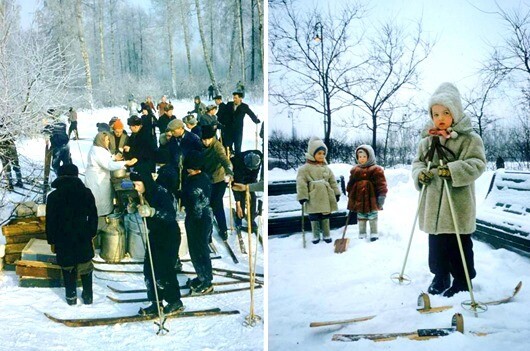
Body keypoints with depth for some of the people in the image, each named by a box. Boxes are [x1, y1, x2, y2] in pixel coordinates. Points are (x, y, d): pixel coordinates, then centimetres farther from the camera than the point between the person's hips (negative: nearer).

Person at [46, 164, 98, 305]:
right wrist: (92, 234, 13)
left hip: (63, 239, -1)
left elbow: (50, 221, -4)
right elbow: (93, 216, 2)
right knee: (85, 267, 14)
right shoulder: (86, 193, -4)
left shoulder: (53, 196, -8)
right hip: (83, 237, 1)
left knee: (68, 268, 13)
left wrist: (52, 241, 6)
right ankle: (88, 296, 19)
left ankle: (71, 296, 20)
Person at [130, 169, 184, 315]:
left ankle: (175, 302, 14)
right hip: (155, 235, 8)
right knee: (149, 269, 8)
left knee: (163, 271, -5)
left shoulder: (161, 193, -24)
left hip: (169, 237, -8)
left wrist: (152, 211, -52)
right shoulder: (144, 195, 0)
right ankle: (156, 303, 21)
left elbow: (171, 214, -40)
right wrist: (133, 207, 0)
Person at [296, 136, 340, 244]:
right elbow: (301, 183, -11)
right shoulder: (305, 168, -8)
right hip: (313, 198, -4)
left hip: (326, 197, 4)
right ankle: (316, 235, 18)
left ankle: (326, 234, 24)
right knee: (314, 217, 4)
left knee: (325, 217, 12)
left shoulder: (326, 168, 9)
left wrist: (336, 193, 11)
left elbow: (333, 181, 14)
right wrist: (302, 196, -15)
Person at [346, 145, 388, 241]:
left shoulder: (376, 170, -9)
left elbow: (381, 183, -11)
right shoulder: (355, 170, 8)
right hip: (358, 199, 5)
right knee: (361, 217, 14)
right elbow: (351, 184, 16)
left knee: (372, 217, 7)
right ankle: (362, 234, 24)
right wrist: (350, 195, 17)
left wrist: (382, 195, -15)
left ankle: (374, 233, 19)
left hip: (371, 198, -5)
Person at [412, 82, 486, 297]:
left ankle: (462, 282, 20)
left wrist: (453, 170, -27)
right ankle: (440, 278, 31)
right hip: (433, 205, 5)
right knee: (436, 244, 15)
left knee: (459, 246, 4)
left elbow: (477, 164, -13)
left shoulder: (470, 139, -6)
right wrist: (419, 174, -9)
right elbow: (417, 162, 13)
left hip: (457, 205, -5)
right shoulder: (428, 141, 8)